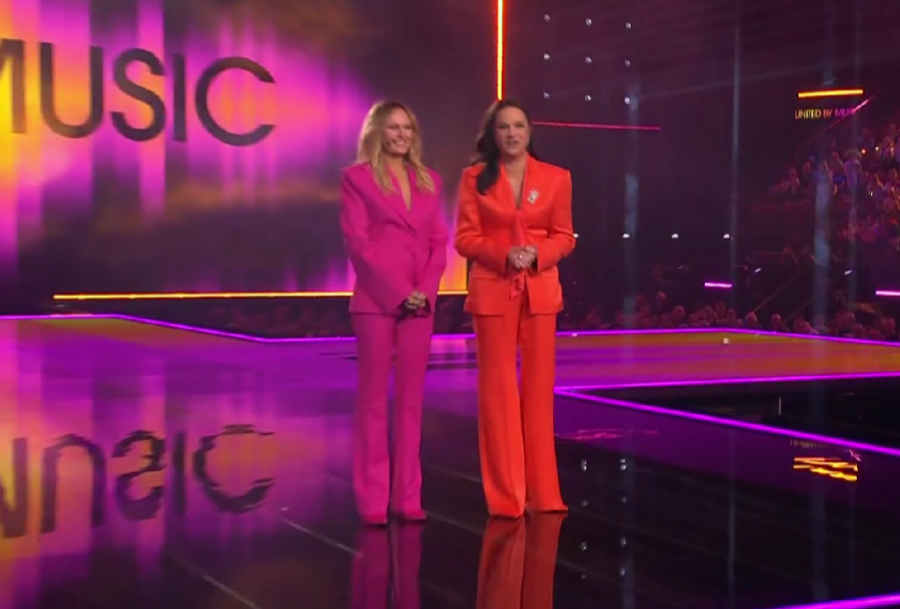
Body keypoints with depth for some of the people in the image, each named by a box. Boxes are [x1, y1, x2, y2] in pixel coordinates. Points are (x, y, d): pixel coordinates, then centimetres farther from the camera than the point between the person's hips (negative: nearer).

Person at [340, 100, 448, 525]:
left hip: (420, 302, 4)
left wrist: (425, 290, -4)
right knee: (374, 398, -1)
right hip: (377, 300, -4)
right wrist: (398, 292, -13)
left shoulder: (428, 180, 15)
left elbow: (438, 242, 12)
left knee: (411, 399, 6)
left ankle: (407, 496, 11)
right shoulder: (357, 177, 0)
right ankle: (372, 499, 4)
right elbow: (357, 242, -7)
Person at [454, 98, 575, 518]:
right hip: (493, 291, -1)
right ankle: (505, 496, 7)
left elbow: (564, 237, 6)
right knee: (498, 389, 0)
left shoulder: (556, 178, 5)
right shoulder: (475, 178, 2)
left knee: (539, 388, 4)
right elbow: (465, 238, -1)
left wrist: (536, 255, -13)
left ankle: (543, 493, 12)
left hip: (540, 291, 1)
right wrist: (503, 254, -17)